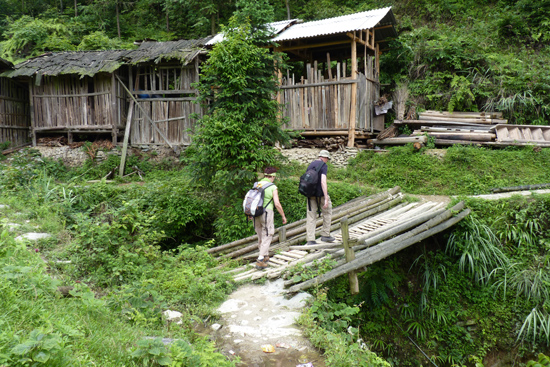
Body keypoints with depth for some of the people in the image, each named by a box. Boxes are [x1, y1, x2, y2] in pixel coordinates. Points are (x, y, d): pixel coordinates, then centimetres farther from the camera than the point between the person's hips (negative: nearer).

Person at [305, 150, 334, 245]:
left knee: (311, 216, 5)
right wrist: (326, 198, -24)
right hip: (321, 193, -6)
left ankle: (310, 240, 2)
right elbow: (323, 182, -21)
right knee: (327, 212, 15)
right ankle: (325, 235, 20)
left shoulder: (311, 165, 11)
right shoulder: (323, 165, -10)